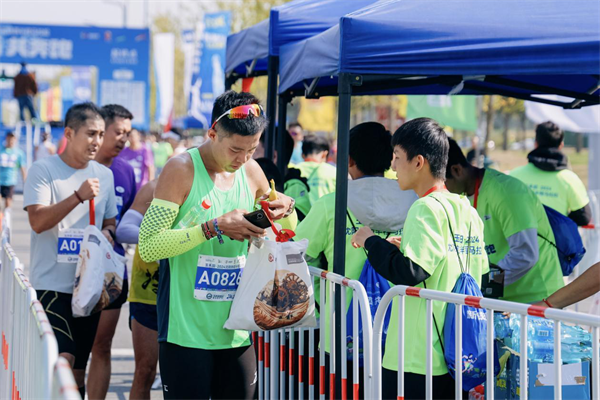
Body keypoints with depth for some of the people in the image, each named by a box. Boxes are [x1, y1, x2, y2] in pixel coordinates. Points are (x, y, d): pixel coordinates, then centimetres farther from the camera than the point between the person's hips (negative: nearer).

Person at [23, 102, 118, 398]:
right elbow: (37, 221, -15)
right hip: (52, 283, -5)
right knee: (63, 360, -19)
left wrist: (107, 233, -3)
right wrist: (79, 196, -23)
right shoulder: (43, 170, -5)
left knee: (78, 369, 11)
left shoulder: (104, 175, 11)